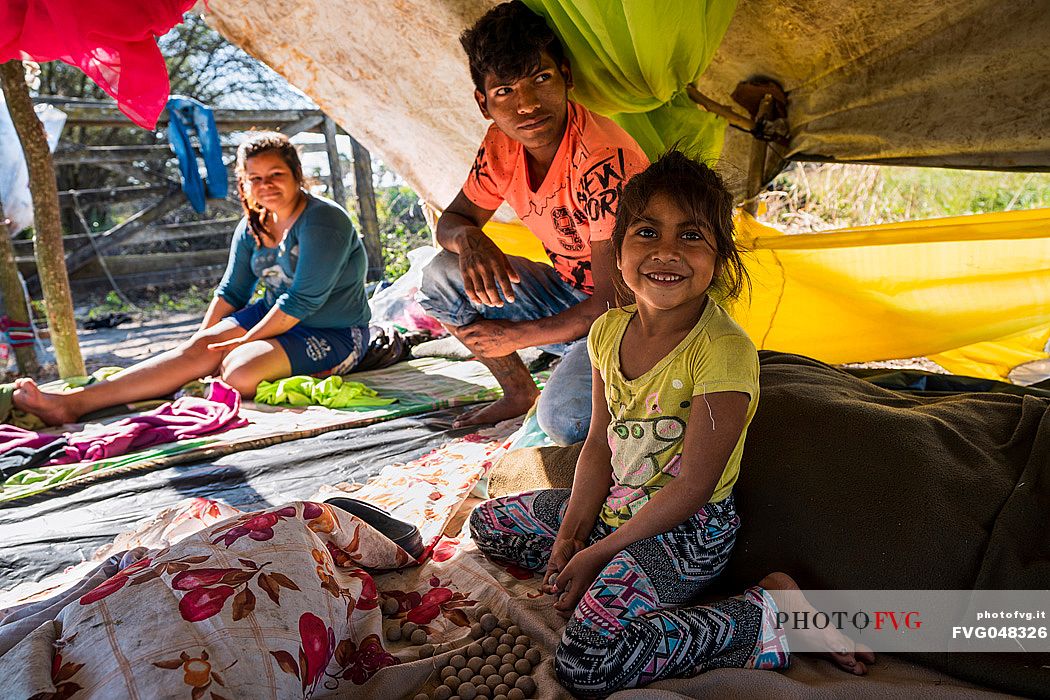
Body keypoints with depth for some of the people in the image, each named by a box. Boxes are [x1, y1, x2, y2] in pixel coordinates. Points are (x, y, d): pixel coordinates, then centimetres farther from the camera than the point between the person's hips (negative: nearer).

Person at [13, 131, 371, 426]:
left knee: (239, 371, -29)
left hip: (333, 333, -6)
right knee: (197, 349, -16)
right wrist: (204, 337, 4)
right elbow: (232, 291, 14)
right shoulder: (252, 226, 6)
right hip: (274, 315, 7)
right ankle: (76, 400, -21)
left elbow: (303, 300, -22)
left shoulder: (322, 221, -20)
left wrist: (243, 341, -16)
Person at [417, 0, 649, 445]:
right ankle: (519, 392, 10)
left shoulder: (603, 163, -29)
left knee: (562, 422, -30)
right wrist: (468, 238, -21)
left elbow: (617, 300, -26)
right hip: (567, 292, 7)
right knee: (442, 277, -6)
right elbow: (452, 220, 7)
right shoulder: (501, 144, -6)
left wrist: (515, 335, -15)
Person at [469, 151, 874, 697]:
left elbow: (692, 488, -22)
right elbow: (600, 442, 3)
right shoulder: (609, 330, -3)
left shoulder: (723, 350, -25)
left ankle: (763, 615, -9)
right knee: (487, 524, 15)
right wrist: (570, 535, -6)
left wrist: (598, 553, -16)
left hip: (687, 529, -8)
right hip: (618, 502, 8)